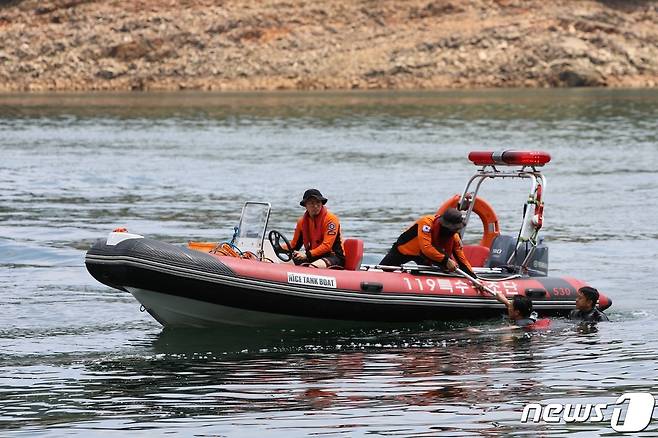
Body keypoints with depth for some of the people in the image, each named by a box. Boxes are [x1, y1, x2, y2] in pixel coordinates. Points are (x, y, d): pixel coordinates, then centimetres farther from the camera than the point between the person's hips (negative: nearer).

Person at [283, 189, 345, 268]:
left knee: (312, 267, -37)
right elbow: (294, 245, 15)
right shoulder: (302, 221, 8)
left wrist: (307, 255, -27)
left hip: (334, 257, -6)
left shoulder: (331, 219, -11)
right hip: (313, 257, 6)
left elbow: (326, 246, -18)